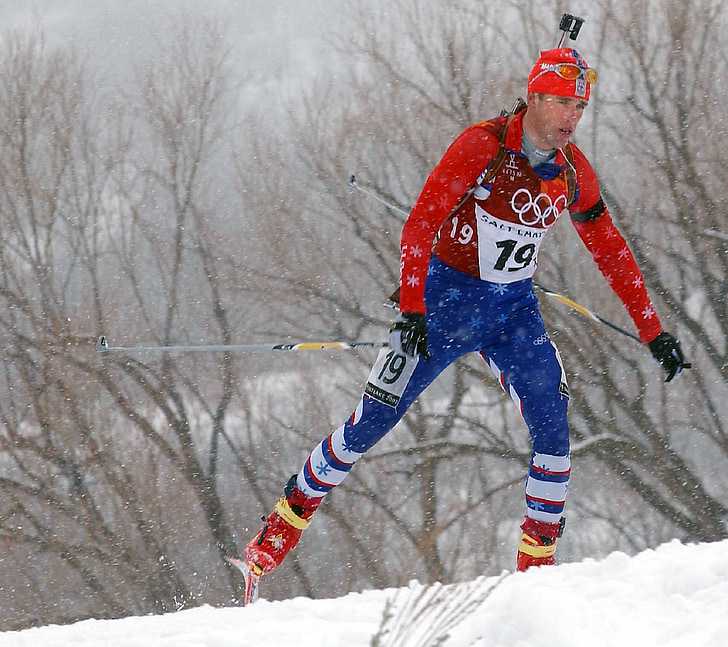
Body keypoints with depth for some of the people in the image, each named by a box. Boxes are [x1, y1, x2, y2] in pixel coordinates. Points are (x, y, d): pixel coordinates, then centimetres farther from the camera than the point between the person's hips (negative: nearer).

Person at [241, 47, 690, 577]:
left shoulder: (573, 172, -3)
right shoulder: (483, 146, -19)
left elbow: (612, 252, 9)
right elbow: (421, 225, -22)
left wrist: (654, 333, 9)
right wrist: (412, 310, -30)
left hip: (516, 309, 4)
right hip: (448, 296, -4)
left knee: (552, 425, -14)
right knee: (373, 422, -3)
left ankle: (538, 561, -3)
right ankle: (286, 521, 15)